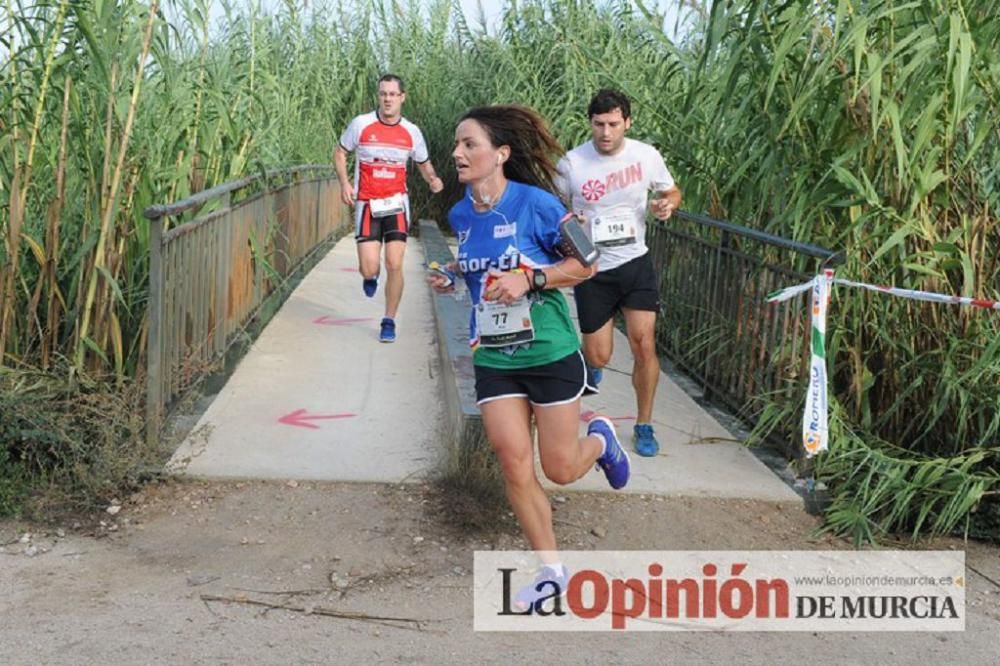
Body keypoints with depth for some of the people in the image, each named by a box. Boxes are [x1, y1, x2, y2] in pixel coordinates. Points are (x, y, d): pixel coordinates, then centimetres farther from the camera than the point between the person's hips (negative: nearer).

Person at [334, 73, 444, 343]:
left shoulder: (412, 132, 1)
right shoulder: (361, 124, -4)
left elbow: (424, 163, 15)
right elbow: (340, 152, 8)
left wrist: (432, 179, -7)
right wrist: (344, 182, -8)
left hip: (396, 203, 1)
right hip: (367, 204, -1)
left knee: (394, 265, -7)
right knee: (369, 269, -8)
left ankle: (389, 321, 9)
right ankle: (371, 275, 33)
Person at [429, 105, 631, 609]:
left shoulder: (535, 203, -16)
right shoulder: (460, 215, 1)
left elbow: (585, 264, -10)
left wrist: (529, 279, -22)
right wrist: (451, 279, 0)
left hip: (549, 353, -4)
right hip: (493, 358, 4)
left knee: (559, 469, 4)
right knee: (514, 465, -1)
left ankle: (600, 440, 40)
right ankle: (550, 570, 17)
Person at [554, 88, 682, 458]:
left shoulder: (646, 156, -6)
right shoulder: (571, 163, -11)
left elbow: (672, 192, 11)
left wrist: (666, 204, -13)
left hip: (634, 263, 1)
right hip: (592, 270, -1)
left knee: (644, 343, -10)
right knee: (599, 357, 2)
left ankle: (644, 426, 8)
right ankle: (587, 364, 43)